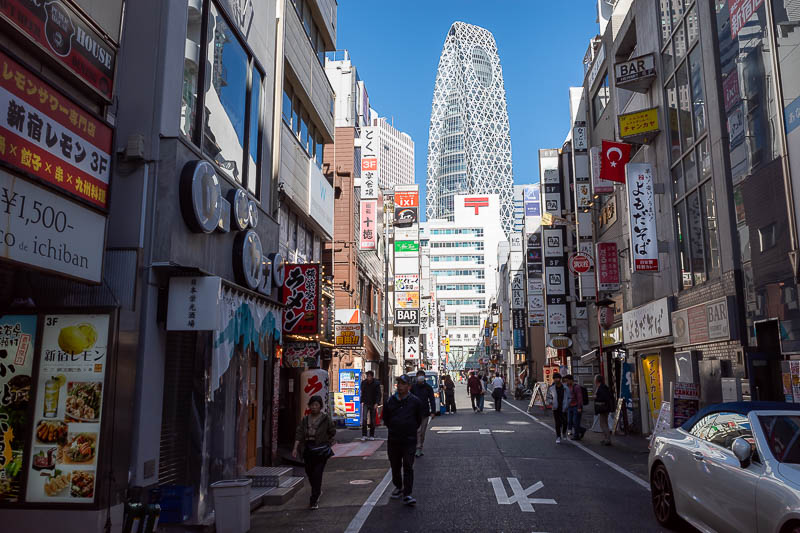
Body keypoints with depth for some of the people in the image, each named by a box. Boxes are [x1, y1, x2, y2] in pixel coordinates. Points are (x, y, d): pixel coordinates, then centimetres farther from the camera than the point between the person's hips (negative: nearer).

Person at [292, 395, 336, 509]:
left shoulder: (326, 418, -3)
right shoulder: (305, 419, 5)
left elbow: (332, 432, 6)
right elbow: (299, 433, -1)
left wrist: (327, 444, 4)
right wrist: (295, 448, -10)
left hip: (321, 450, -4)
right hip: (308, 450, 4)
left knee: (317, 474, -9)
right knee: (309, 472, 14)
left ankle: (314, 501, -4)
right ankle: (318, 491, 43)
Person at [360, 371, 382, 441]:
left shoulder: (376, 384, -6)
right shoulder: (363, 383, 1)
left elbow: (378, 394, -8)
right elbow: (362, 393, 12)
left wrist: (377, 403, -20)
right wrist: (362, 401, 5)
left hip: (373, 404, -1)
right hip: (366, 403, 1)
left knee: (372, 420, 5)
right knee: (364, 419, -12)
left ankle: (372, 435, 16)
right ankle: (364, 435, -7)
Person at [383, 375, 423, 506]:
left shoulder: (415, 401, -4)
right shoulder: (390, 400, 3)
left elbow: (419, 419, 8)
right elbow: (385, 418, 16)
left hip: (409, 440, -3)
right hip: (393, 439, 3)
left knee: (408, 466, -7)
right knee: (395, 466, 14)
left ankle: (407, 495, -6)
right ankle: (398, 487, 33)